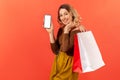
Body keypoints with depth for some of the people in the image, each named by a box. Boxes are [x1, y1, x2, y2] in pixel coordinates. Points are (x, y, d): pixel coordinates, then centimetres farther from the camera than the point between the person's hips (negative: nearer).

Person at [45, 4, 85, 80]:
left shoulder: (78, 30, -15)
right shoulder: (61, 29, 5)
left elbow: (66, 49, -23)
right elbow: (56, 51, 3)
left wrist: (66, 31, -17)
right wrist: (51, 32, -1)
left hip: (68, 65, -6)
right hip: (58, 63, 6)